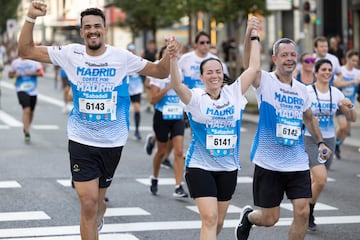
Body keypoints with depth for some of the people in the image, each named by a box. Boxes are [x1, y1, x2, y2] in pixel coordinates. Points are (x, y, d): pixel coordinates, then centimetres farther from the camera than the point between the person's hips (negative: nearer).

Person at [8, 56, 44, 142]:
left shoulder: (35, 61, 1)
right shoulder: (15, 62, 4)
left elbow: (41, 73, -5)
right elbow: (10, 74, 14)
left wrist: (32, 73, -21)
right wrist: (15, 74, -8)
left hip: (33, 90, 2)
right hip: (21, 90, -2)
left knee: (31, 112, 12)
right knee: (26, 110, -19)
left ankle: (26, 128, 36)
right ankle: (27, 133, -14)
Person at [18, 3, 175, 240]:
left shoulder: (122, 57, -7)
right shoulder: (71, 53, -5)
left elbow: (160, 72, 1)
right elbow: (26, 51, -4)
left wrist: (170, 54, -20)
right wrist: (31, 18, -19)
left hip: (112, 141, 1)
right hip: (81, 140, -1)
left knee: (96, 200, 17)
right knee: (88, 202, -10)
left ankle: (98, 214, 54)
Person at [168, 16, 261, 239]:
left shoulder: (234, 93, 1)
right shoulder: (195, 98, -9)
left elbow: (254, 68, 2)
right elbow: (177, 84, -27)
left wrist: (254, 37, 4)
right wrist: (173, 59, -43)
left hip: (228, 167, 4)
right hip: (201, 167, -4)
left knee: (219, 221, 14)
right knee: (209, 218, -15)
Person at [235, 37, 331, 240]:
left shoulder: (302, 89, 9)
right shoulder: (265, 81, -7)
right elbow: (249, 63, -28)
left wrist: (320, 142, 14)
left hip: (298, 163, 4)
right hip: (269, 163, -4)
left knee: (302, 212, -7)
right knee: (269, 219, 4)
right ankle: (248, 217, 40)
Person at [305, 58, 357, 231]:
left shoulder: (336, 93, 3)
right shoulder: (306, 91, -9)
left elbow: (353, 119, 7)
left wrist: (350, 106, -13)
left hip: (329, 141, 5)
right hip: (310, 140, -5)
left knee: (316, 180, 9)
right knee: (321, 180, -18)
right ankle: (308, 214, 4)